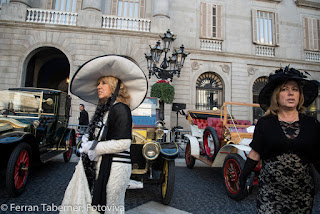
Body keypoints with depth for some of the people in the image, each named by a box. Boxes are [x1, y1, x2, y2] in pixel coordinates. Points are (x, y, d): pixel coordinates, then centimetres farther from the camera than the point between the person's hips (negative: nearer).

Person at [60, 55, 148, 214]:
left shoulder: (120, 108, -13)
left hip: (114, 167, -9)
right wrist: (87, 139, -1)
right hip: (97, 165, 9)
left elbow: (123, 143, -19)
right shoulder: (103, 109, 14)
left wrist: (95, 148, -11)